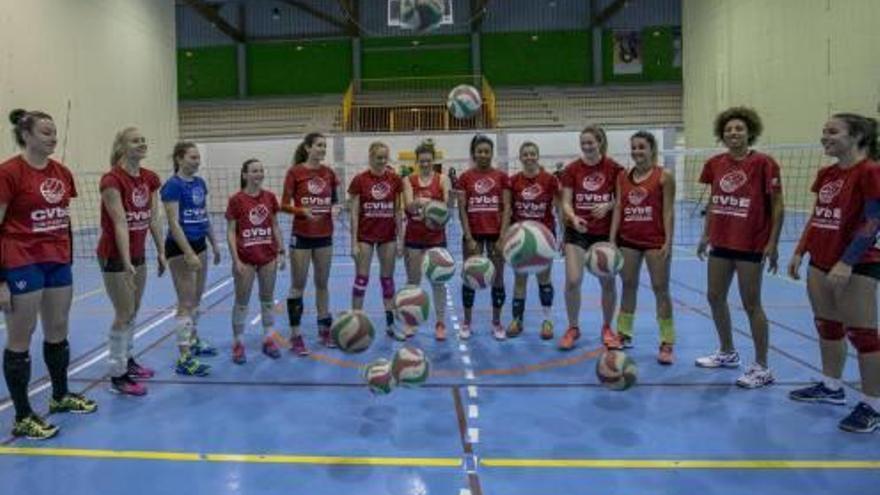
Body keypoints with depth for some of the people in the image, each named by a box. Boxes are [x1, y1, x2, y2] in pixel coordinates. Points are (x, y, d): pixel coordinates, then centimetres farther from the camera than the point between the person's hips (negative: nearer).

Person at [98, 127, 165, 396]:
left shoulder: (150, 178, 2)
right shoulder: (112, 179, -20)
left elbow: (153, 219, 6)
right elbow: (120, 224, -25)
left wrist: (161, 252, 6)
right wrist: (126, 263, -27)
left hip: (138, 253, 7)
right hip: (114, 255, -7)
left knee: (133, 311, 16)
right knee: (124, 313, -3)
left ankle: (127, 360, 32)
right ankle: (117, 375, 7)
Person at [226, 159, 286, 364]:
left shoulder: (270, 197, 2)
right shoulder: (236, 200, -8)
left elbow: (275, 226, 9)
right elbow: (230, 232, -7)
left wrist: (281, 252, 4)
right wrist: (236, 260, -12)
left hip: (268, 256, 4)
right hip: (245, 258, -4)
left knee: (268, 299, 13)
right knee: (241, 301, 5)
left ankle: (268, 340, 25)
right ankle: (238, 343, 16)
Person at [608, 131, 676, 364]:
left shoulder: (664, 176, -4)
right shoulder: (622, 177, 8)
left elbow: (668, 211, -7)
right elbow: (618, 209, 7)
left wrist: (668, 241, -14)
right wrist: (612, 239, 0)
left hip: (655, 241, -4)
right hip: (628, 240, 4)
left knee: (660, 289, 0)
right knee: (628, 286, 12)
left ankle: (667, 343, 6)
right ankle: (624, 334, 24)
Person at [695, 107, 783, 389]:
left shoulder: (763, 163, -11)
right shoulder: (715, 164, 5)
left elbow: (777, 205, -10)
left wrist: (773, 243, -16)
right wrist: (706, 235, 13)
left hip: (750, 245, -6)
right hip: (721, 242, 6)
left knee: (751, 305, 0)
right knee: (715, 298, 14)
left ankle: (762, 368, 14)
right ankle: (727, 353, 34)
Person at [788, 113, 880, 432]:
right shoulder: (826, 174, 10)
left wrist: (847, 262, -21)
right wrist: (800, 252, 12)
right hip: (821, 263, 8)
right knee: (827, 328, 16)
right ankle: (831, 387, 31)